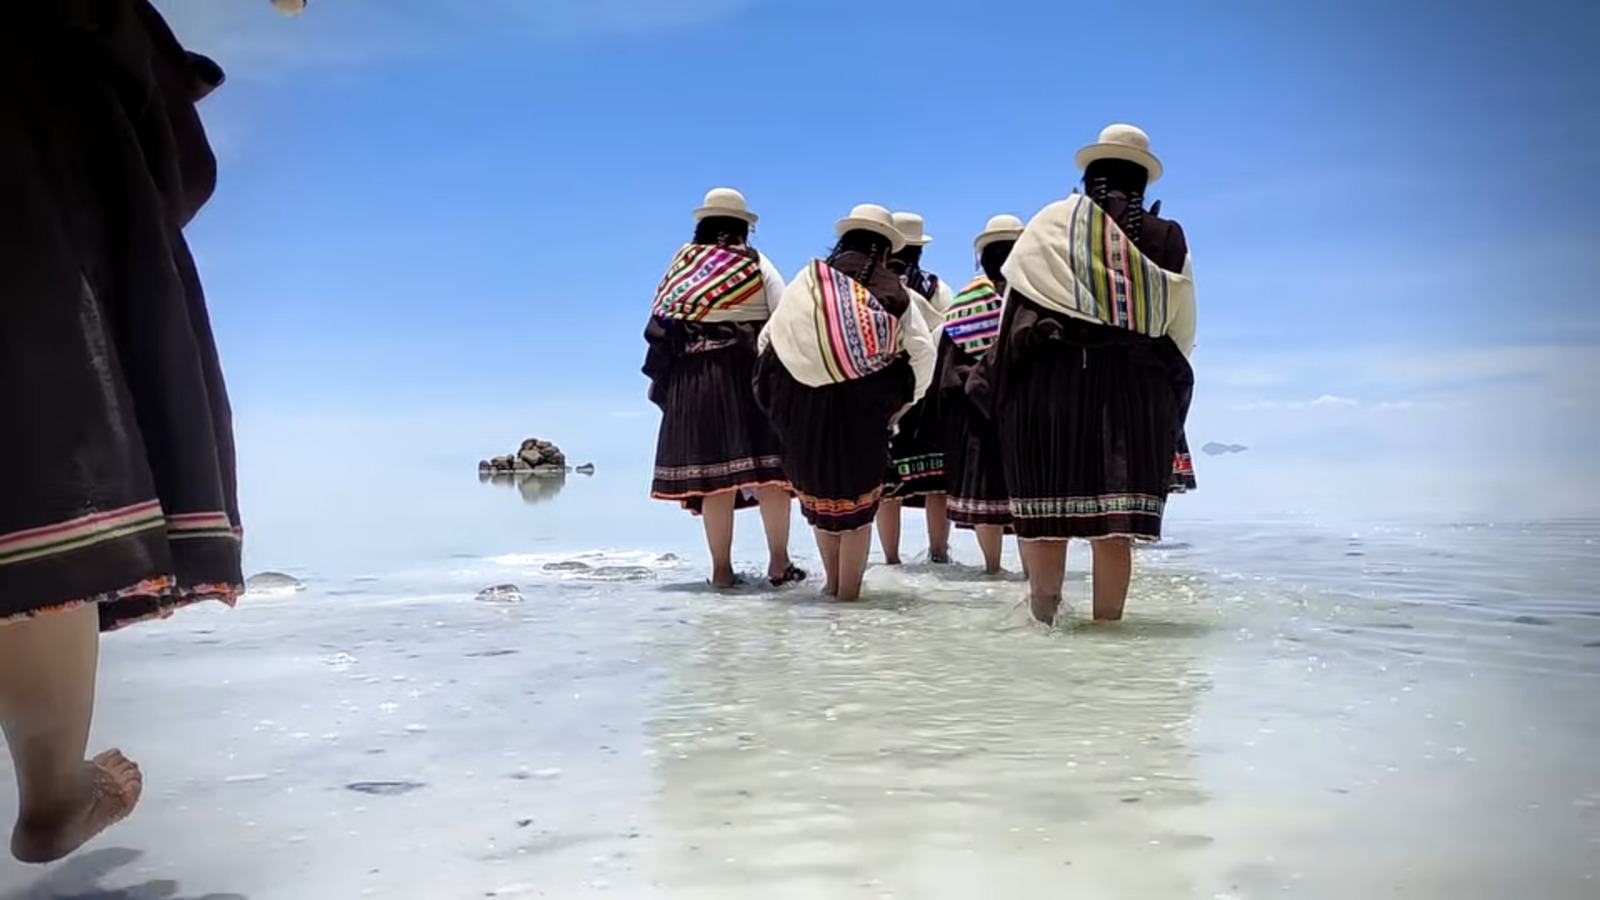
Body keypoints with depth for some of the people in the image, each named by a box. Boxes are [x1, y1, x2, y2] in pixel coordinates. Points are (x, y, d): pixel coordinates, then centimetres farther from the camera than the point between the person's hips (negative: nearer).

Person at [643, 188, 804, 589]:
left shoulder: (681, 264, 10)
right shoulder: (756, 264, 5)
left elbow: (659, 325, 6)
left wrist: (659, 378, 12)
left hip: (694, 376, 2)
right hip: (750, 371, -2)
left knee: (715, 469, 1)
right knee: (768, 464, 3)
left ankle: (722, 569, 4)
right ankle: (779, 563, 4)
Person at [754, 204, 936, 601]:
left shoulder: (809, 279, 7)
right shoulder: (892, 290, 3)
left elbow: (769, 339, 5)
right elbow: (924, 352, -6)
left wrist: (782, 398, 12)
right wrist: (902, 402, 5)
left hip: (805, 406, 2)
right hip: (864, 408, -1)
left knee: (819, 491, 16)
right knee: (858, 497, 11)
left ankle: (833, 583, 26)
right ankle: (849, 587, 14)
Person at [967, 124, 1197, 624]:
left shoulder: (1051, 222, 7)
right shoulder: (1168, 239, 11)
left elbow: (1016, 303, 3)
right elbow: (1181, 332, 10)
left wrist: (997, 380, 9)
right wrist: (1162, 386, 21)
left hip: (1049, 378, -1)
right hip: (1135, 387, 2)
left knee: (1046, 515, 4)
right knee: (1114, 524, 3)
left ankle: (1044, 621, 5)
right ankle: (1107, 623, 6)